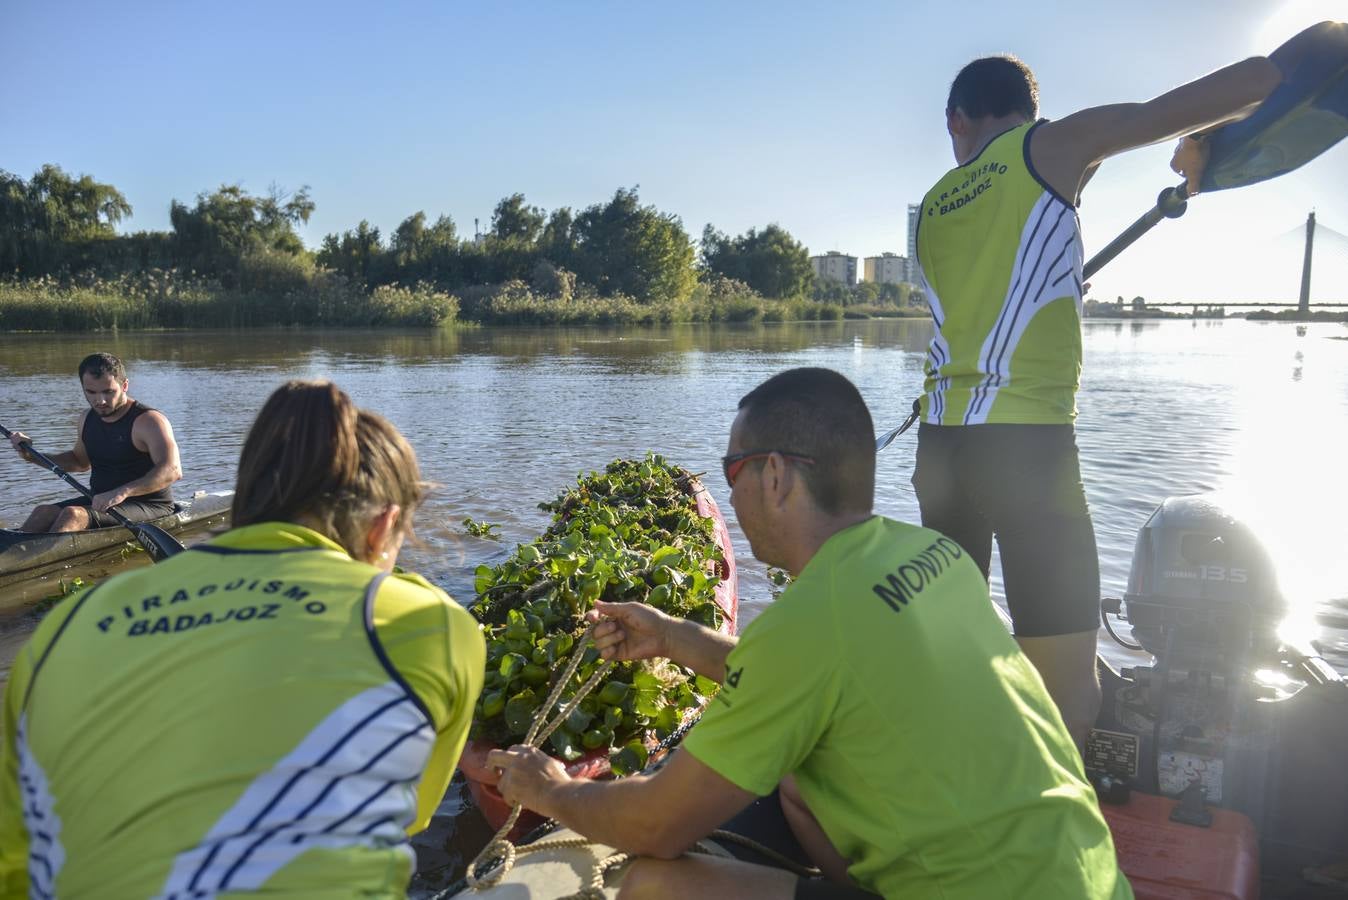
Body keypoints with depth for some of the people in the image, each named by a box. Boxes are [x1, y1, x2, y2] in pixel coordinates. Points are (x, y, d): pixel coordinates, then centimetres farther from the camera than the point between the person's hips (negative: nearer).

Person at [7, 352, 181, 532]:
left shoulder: (148, 420, -15)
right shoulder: (88, 419, 11)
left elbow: (173, 470, -31)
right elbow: (81, 461, 31)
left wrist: (122, 492, -42)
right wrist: (32, 456, 16)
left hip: (150, 508, -7)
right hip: (100, 500, 7)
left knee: (74, 515, -28)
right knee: (45, 512, -17)